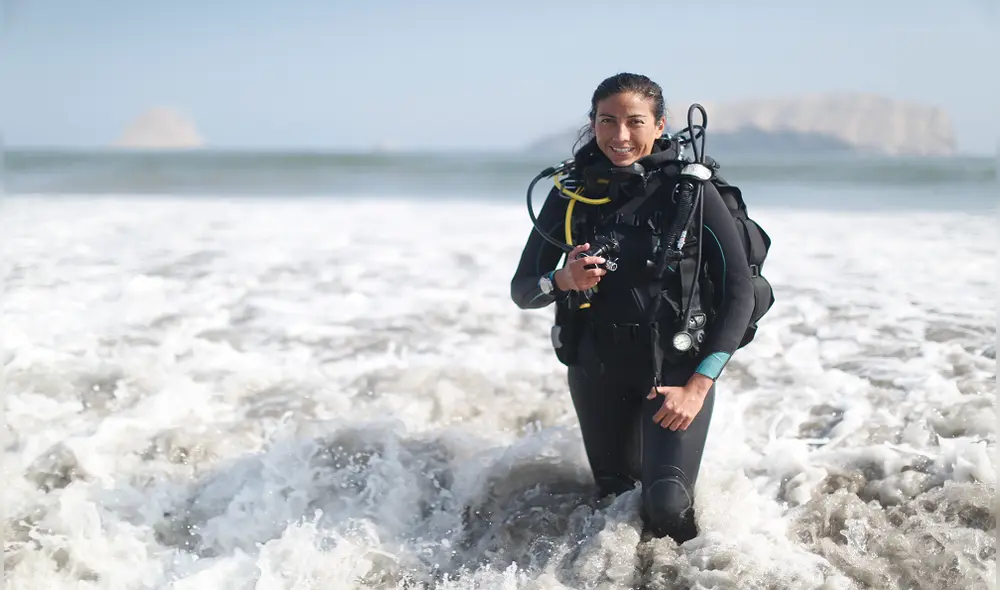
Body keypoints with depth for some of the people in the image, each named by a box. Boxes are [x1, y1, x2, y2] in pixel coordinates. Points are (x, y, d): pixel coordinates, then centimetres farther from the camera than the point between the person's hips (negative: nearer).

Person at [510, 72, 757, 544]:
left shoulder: (691, 189, -11)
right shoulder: (572, 193, -4)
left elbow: (739, 292, -11)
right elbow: (521, 290, 0)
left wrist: (698, 386, -17)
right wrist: (564, 281, -23)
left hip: (677, 367, -3)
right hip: (597, 369, 3)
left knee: (666, 505, -17)